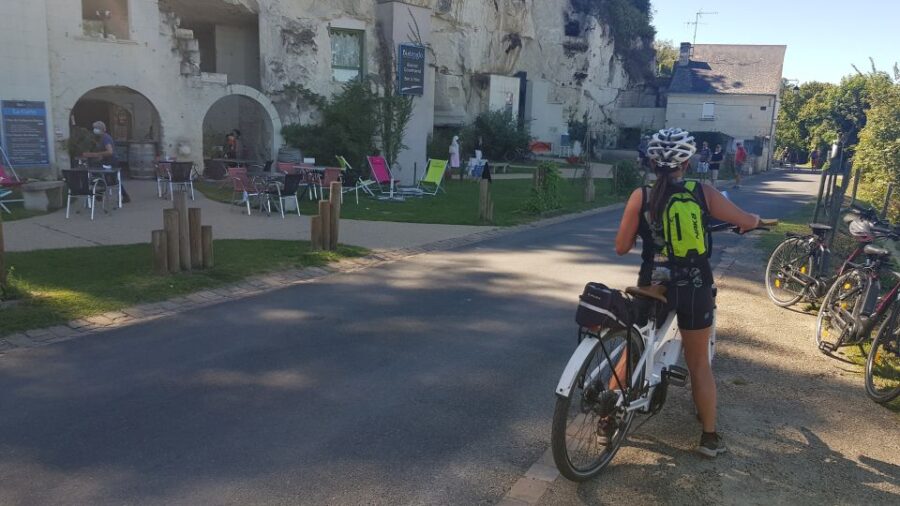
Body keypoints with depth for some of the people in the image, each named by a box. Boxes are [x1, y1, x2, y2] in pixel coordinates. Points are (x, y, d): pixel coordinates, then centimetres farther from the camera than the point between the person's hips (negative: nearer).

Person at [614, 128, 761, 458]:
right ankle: (709, 436, 24)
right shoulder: (703, 192, -5)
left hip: (653, 286, 0)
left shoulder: (641, 196, -7)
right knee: (699, 364, 14)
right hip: (694, 288, 0)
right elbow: (748, 221, 4)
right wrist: (752, 220, 28)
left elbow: (621, 247, -4)